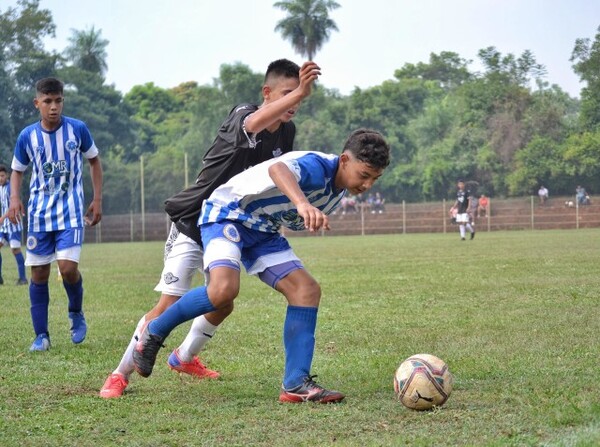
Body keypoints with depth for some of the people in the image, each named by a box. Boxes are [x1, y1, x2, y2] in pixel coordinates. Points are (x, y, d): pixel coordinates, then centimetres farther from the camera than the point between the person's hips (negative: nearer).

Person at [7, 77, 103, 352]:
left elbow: (94, 162, 10)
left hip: (71, 210, -2)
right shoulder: (27, 136, -2)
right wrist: (15, 199, -7)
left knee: (68, 267, -16)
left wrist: (97, 200, 5)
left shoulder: (77, 129, -5)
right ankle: (41, 335, 11)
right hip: (39, 213, 2)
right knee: (39, 273, 1)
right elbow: (17, 171, 12)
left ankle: (76, 313, 13)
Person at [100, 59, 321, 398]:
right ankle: (120, 374, 1)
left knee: (223, 303, 9)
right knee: (170, 305, -13)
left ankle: (185, 357, 38)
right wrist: (299, 91, -66)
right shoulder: (241, 116, -25)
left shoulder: (287, 132, -2)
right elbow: (255, 123, -51)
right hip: (193, 226, -7)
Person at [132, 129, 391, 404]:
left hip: (263, 231, 9)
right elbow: (278, 169, -54)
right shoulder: (317, 166, -27)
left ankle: (296, 384, -7)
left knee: (307, 289, -6)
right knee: (224, 289, -31)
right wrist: (303, 203, -70)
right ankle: (154, 332, -7)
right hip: (226, 215, -9)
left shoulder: (338, 190, 2)